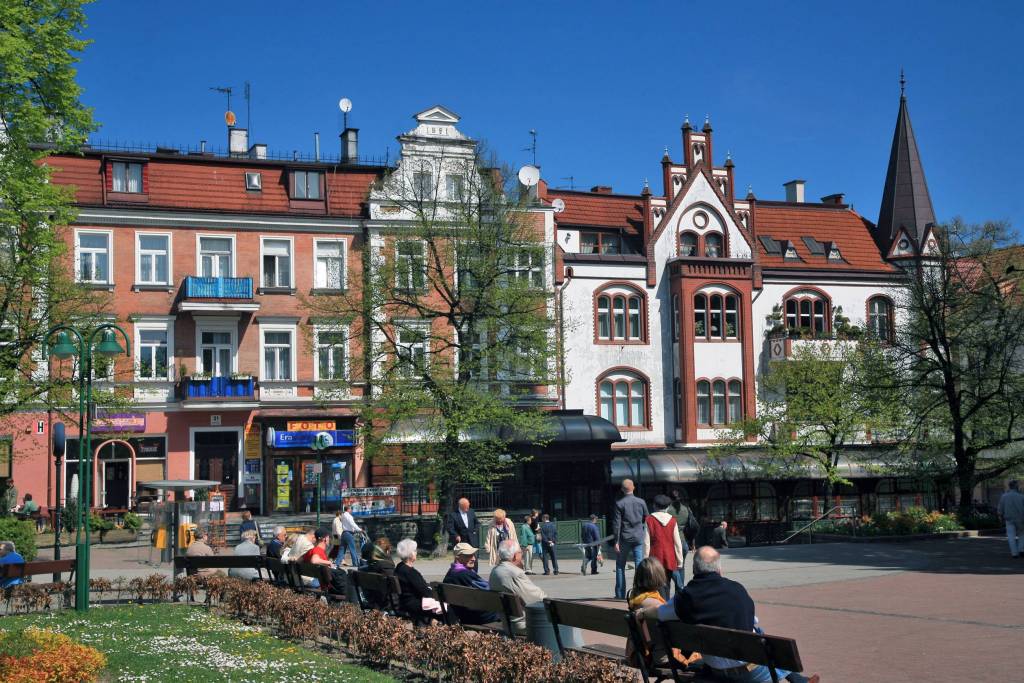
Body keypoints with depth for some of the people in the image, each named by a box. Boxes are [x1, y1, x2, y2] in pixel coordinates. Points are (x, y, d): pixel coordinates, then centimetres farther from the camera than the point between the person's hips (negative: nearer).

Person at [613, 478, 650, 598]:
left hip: (625, 538, -2)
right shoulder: (641, 502, 2)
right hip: (639, 538, 2)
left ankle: (620, 594, 8)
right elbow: (647, 519, 9)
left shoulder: (619, 504, -7)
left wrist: (616, 541, -7)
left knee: (620, 566, 8)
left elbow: (616, 523, -9)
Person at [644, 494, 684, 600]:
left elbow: (646, 542, -7)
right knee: (666, 584, 15)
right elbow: (677, 542, 2)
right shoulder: (672, 520, 0)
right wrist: (679, 561, 8)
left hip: (655, 556, -3)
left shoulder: (649, 520, -5)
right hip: (669, 558, 3)